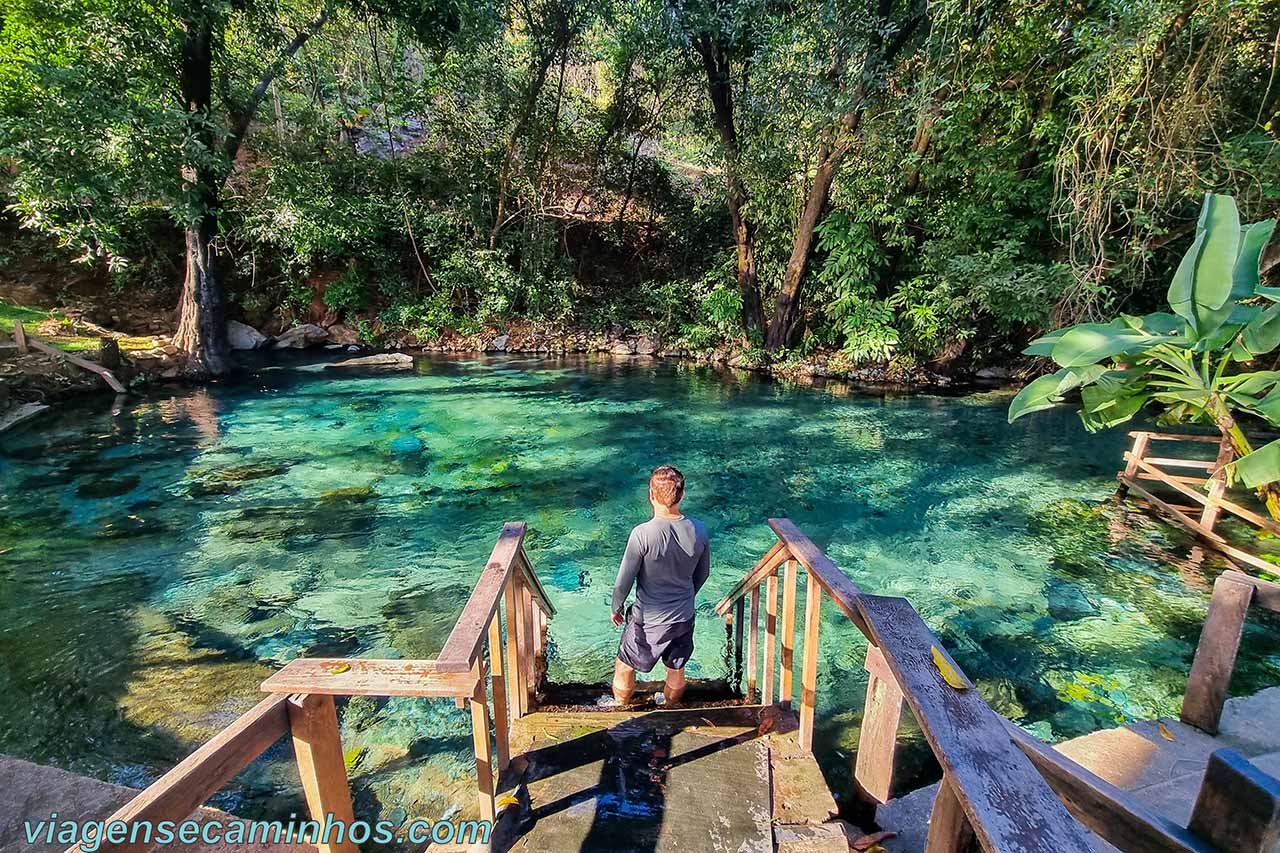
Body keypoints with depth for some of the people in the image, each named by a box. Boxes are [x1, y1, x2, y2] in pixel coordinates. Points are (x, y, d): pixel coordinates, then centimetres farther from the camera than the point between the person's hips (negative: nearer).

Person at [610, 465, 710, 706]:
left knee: (624, 667, 23)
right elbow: (703, 574, 2)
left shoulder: (642, 534, -27)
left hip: (648, 620, -4)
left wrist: (616, 607, 3)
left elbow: (625, 579, -17)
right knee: (676, 671, 27)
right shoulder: (699, 531, -13)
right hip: (684, 617, 4)